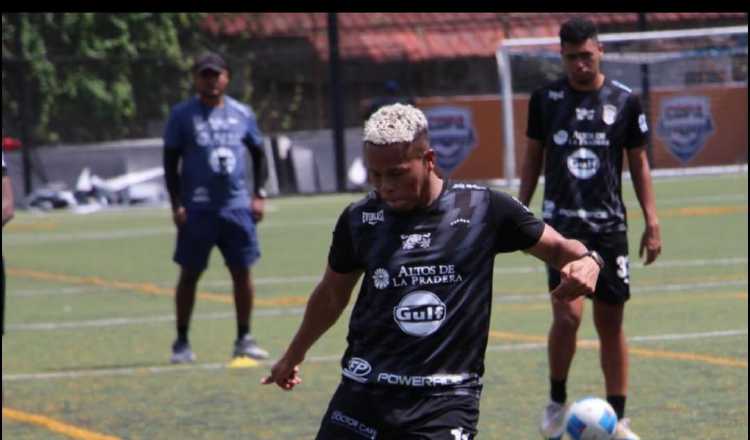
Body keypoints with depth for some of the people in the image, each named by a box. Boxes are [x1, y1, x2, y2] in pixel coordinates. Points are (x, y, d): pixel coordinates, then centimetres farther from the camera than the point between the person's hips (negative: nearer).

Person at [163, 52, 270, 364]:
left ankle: (244, 339, 11)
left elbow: (258, 153, 18)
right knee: (189, 274, 1)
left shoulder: (241, 113, 9)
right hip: (197, 209, -3)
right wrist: (176, 204, -7)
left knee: (242, 271, 1)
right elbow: (171, 161, 0)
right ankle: (181, 342, 8)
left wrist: (259, 195, 8)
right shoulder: (183, 115, 0)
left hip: (236, 206, 3)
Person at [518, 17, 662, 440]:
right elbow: (533, 158, 12)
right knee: (568, 315, -16)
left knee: (611, 323, 4)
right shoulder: (545, 99, 2)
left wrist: (652, 222, 4)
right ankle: (557, 402, 5)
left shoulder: (624, 101, 2)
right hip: (562, 224, -1)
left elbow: (639, 163, 9)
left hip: (609, 226, 1)